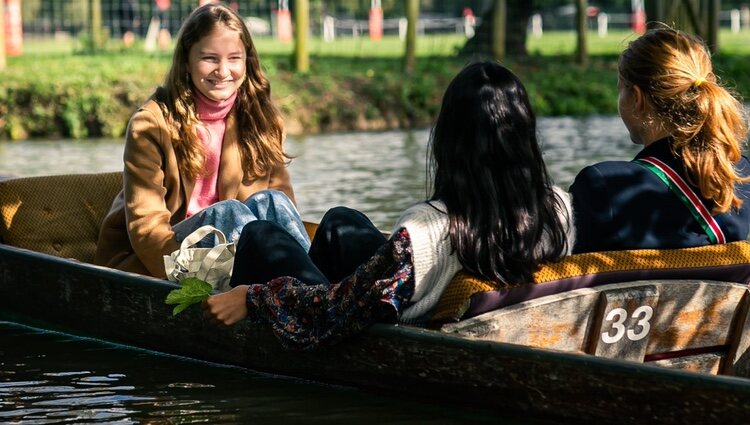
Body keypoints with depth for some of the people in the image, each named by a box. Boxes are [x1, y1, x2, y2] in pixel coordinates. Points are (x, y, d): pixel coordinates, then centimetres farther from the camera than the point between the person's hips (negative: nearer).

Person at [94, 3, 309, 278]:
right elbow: (145, 226, -15)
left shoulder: (259, 119, 8)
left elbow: (282, 201, 0)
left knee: (268, 201, -22)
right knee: (227, 211, -29)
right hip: (154, 263, -4)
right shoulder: (151, 124, -8)